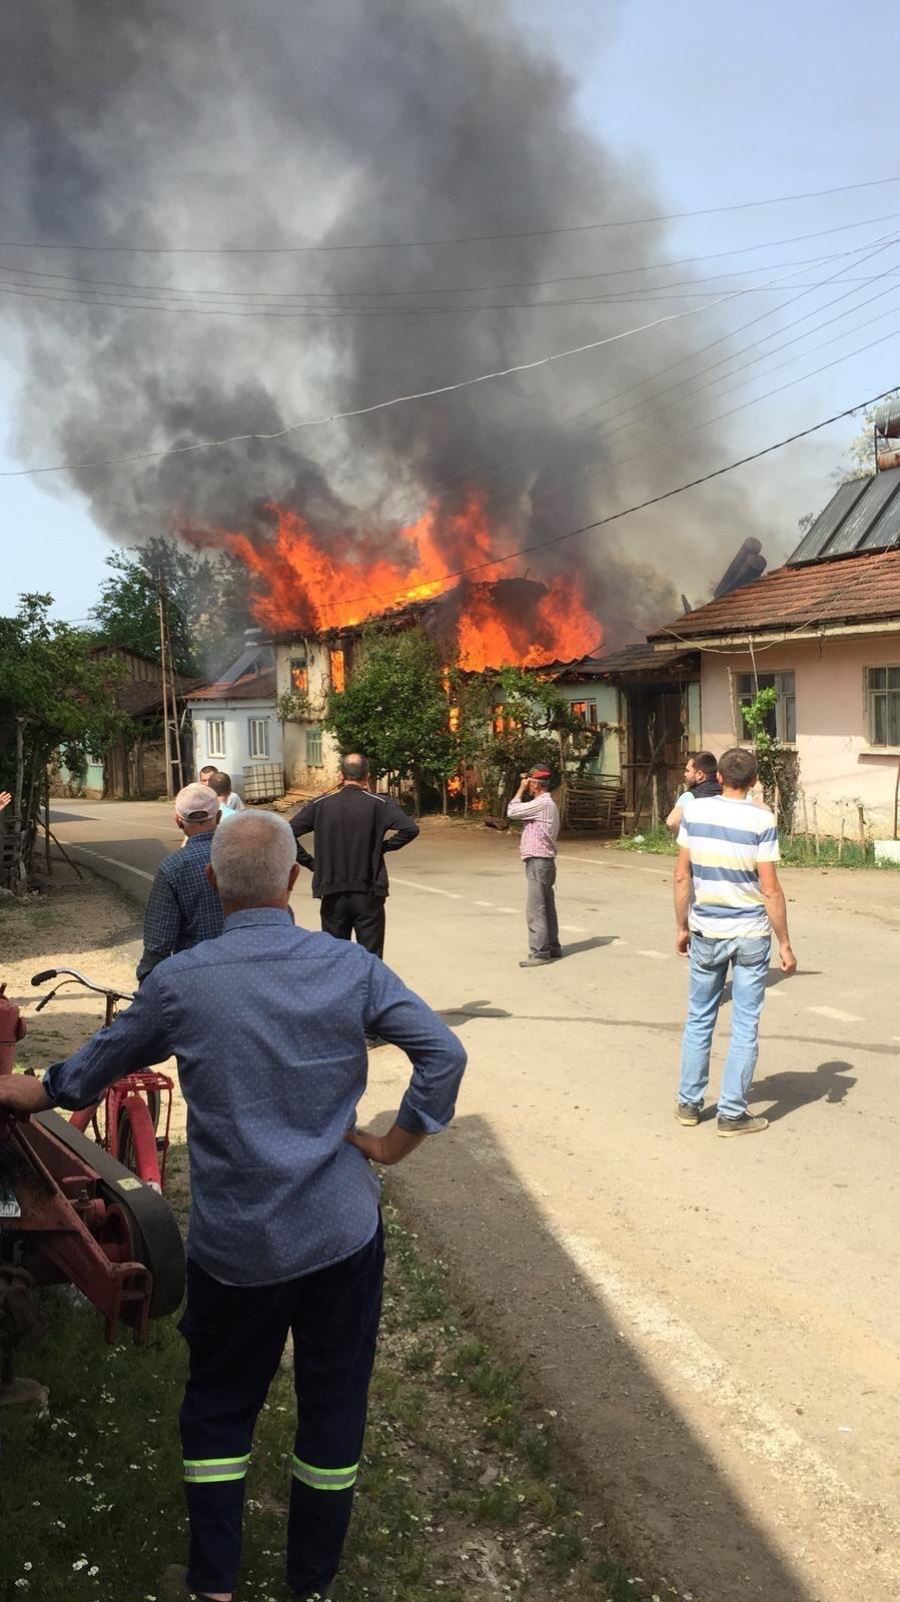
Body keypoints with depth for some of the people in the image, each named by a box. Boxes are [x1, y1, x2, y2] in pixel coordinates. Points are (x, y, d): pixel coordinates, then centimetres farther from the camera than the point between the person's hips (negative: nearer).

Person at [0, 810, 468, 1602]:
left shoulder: (180, 981, -11)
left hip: (235, 1243, 0)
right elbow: (445, 1054, -12)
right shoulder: (351, 966, -10)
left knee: (218, 1405, 21)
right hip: (342, 1233, 1)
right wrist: (395, 1143, -1)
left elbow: (103, 1059, 6)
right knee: (333, 1403, 18)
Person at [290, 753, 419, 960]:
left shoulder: (320, 805, 0)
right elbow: (410, 829, -16)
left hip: (332, 894, 2)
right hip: (368, 894, -2)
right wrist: (385, 846, -2)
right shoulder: (379, 804, -6)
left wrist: (308, 861, 4)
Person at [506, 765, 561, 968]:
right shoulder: (546, 803, 17)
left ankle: (540, 953, -9)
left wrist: (521, 788, -9)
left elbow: (512, 811, -19)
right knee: (546, 907, 15)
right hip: (542, 861, 10)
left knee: (535, 909, -10)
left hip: (538, 862, -10)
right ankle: (552, 947, 22)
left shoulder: (542, 803, -17)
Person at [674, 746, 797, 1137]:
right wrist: (785, 943, -4)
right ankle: (732, 1113, 13)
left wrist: (681, 927, 12)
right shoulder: (761, 819, -12)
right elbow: (770, 889, -12)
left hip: (705, 931, 3)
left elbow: (682, 876, 1)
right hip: (750, 933, -3)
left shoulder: (695, 811, -3)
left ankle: (689, 1104, 25)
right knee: (745, 1025, 8)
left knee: (699, 1018, 16)